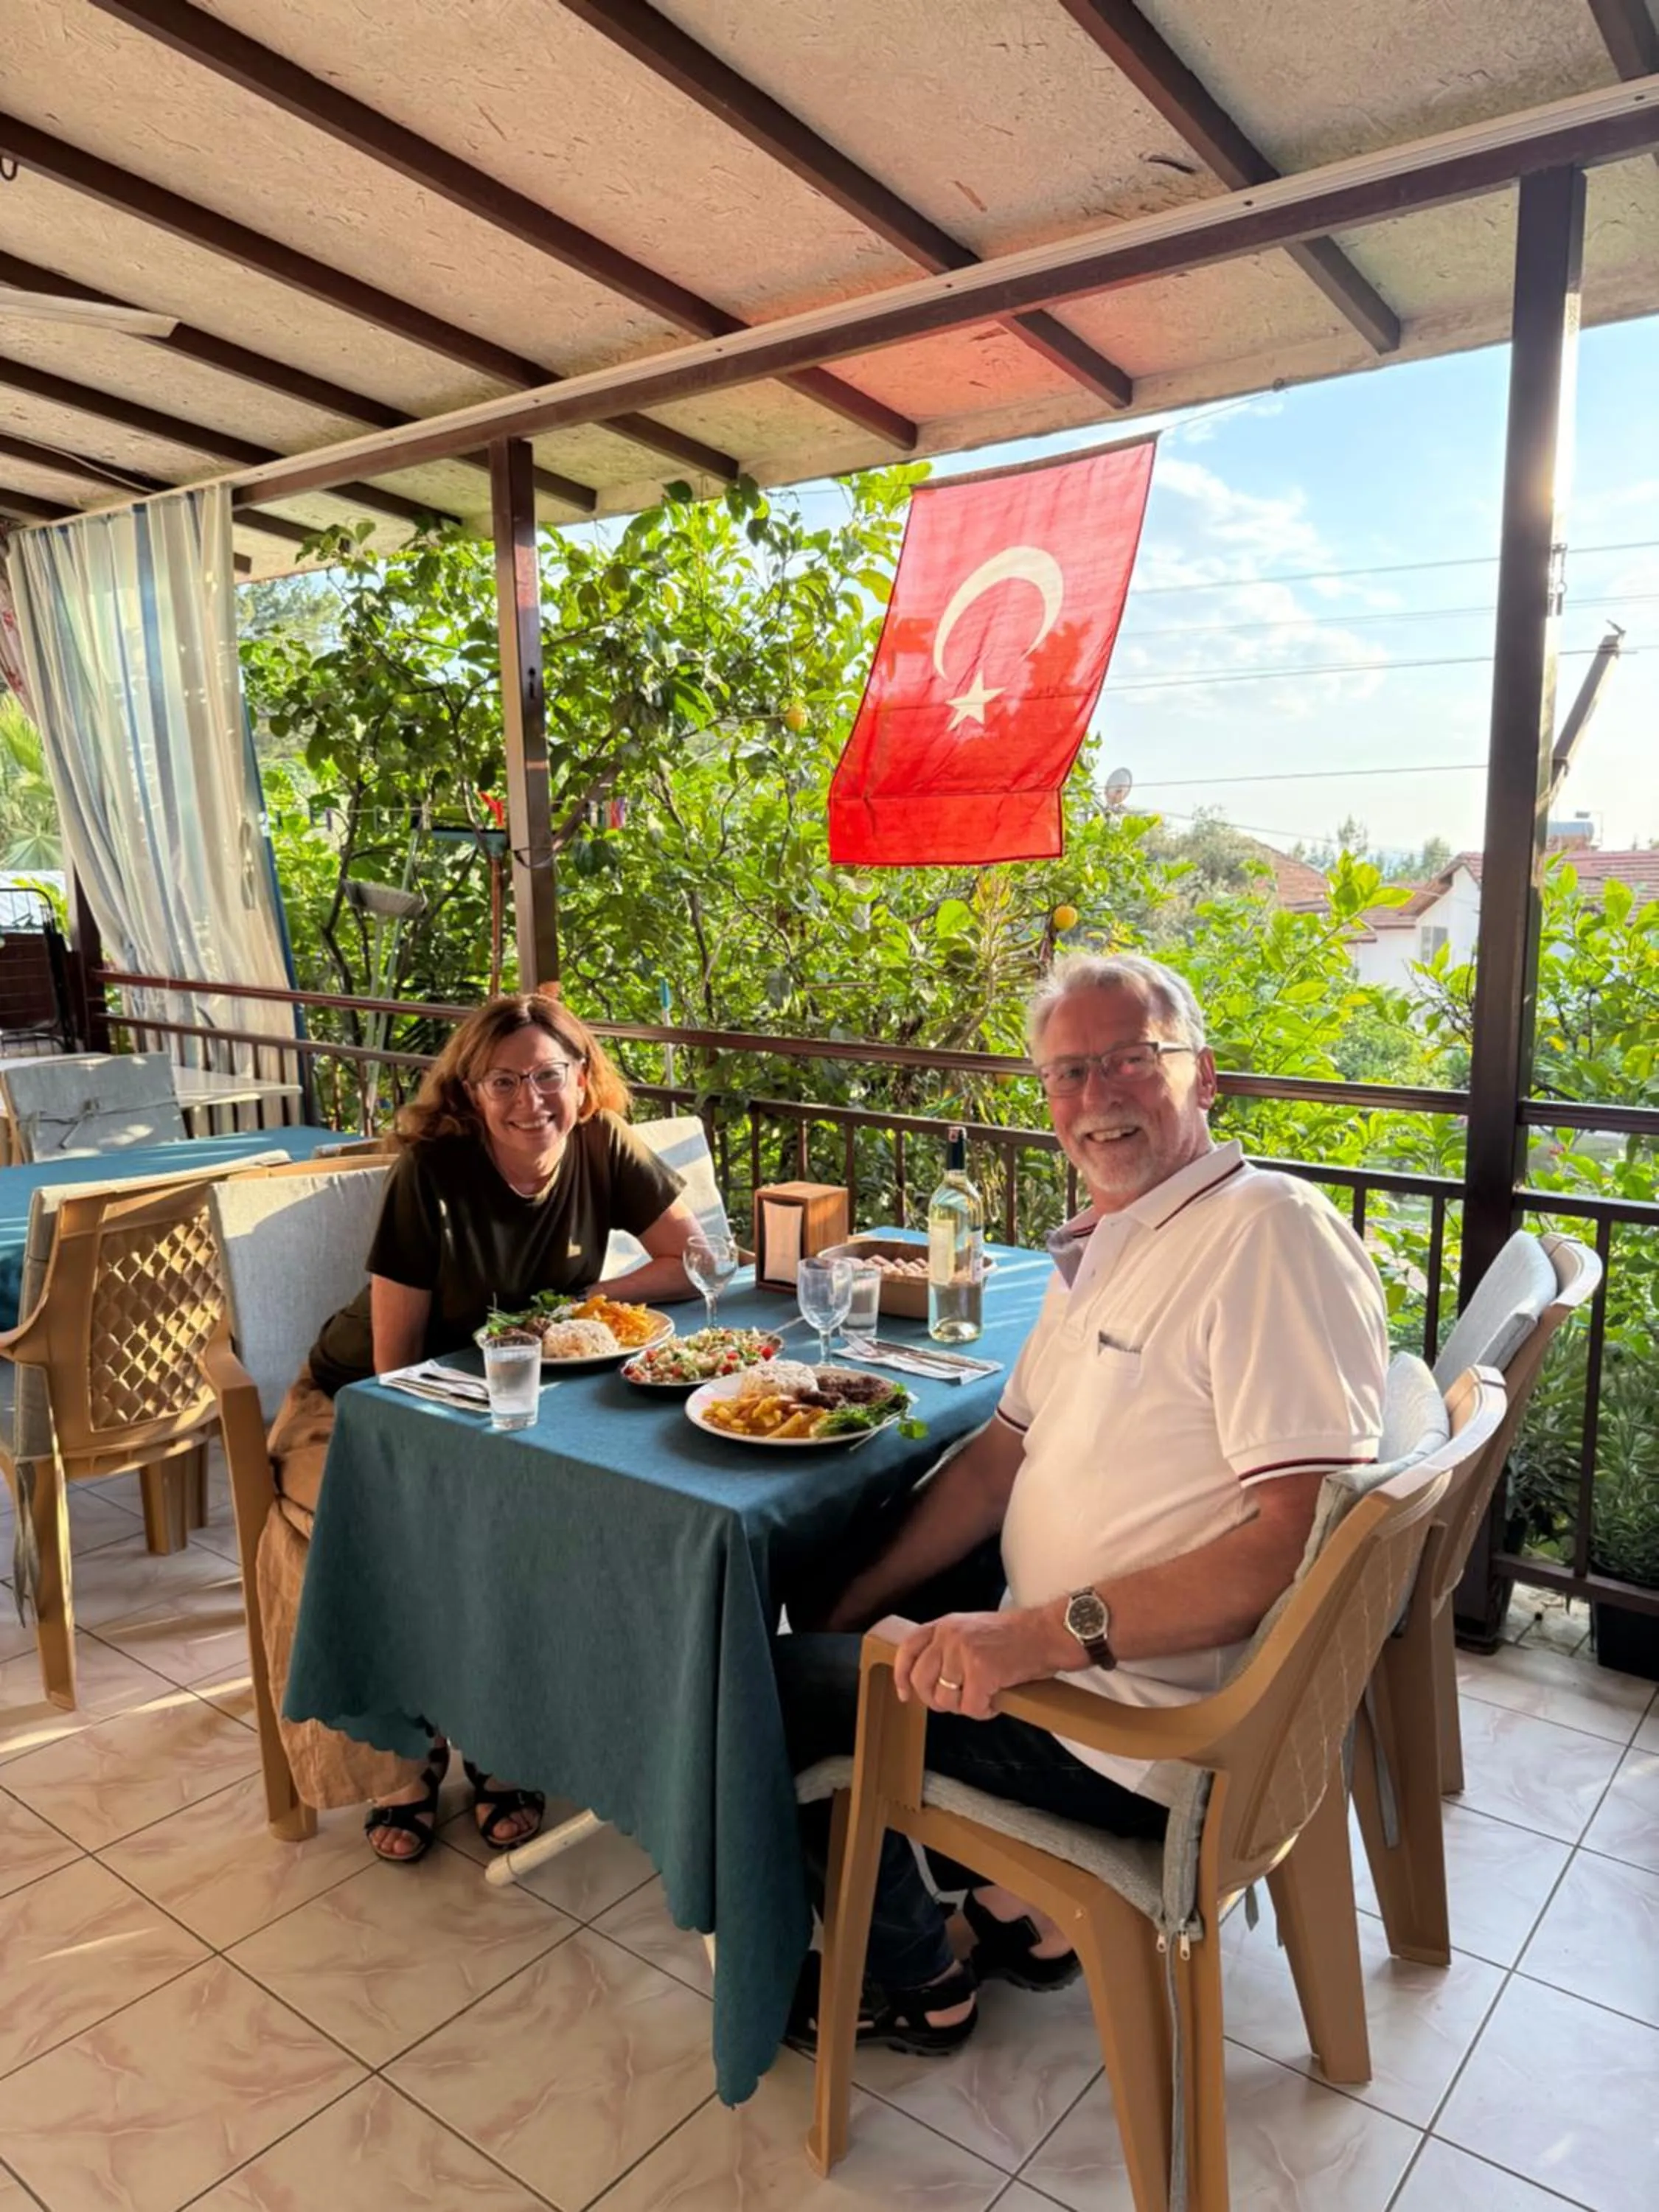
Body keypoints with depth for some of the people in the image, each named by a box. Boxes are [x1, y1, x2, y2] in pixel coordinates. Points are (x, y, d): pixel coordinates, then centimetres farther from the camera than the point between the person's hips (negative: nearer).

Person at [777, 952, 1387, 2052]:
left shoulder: (1272, 1232, -23)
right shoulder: (1106, 1243, 8)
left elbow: (1299, 1538, -31)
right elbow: (1004, 1455, 12)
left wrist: (1043, 1634, -34)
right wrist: (859, 1601, 6)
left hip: (1133, 1724, -10)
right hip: (1049, 1645, 10)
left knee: (773, 1686, -1)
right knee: (825, 1610, 25)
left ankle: (917, 1982, 25)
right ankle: (1012, 1902, 30)